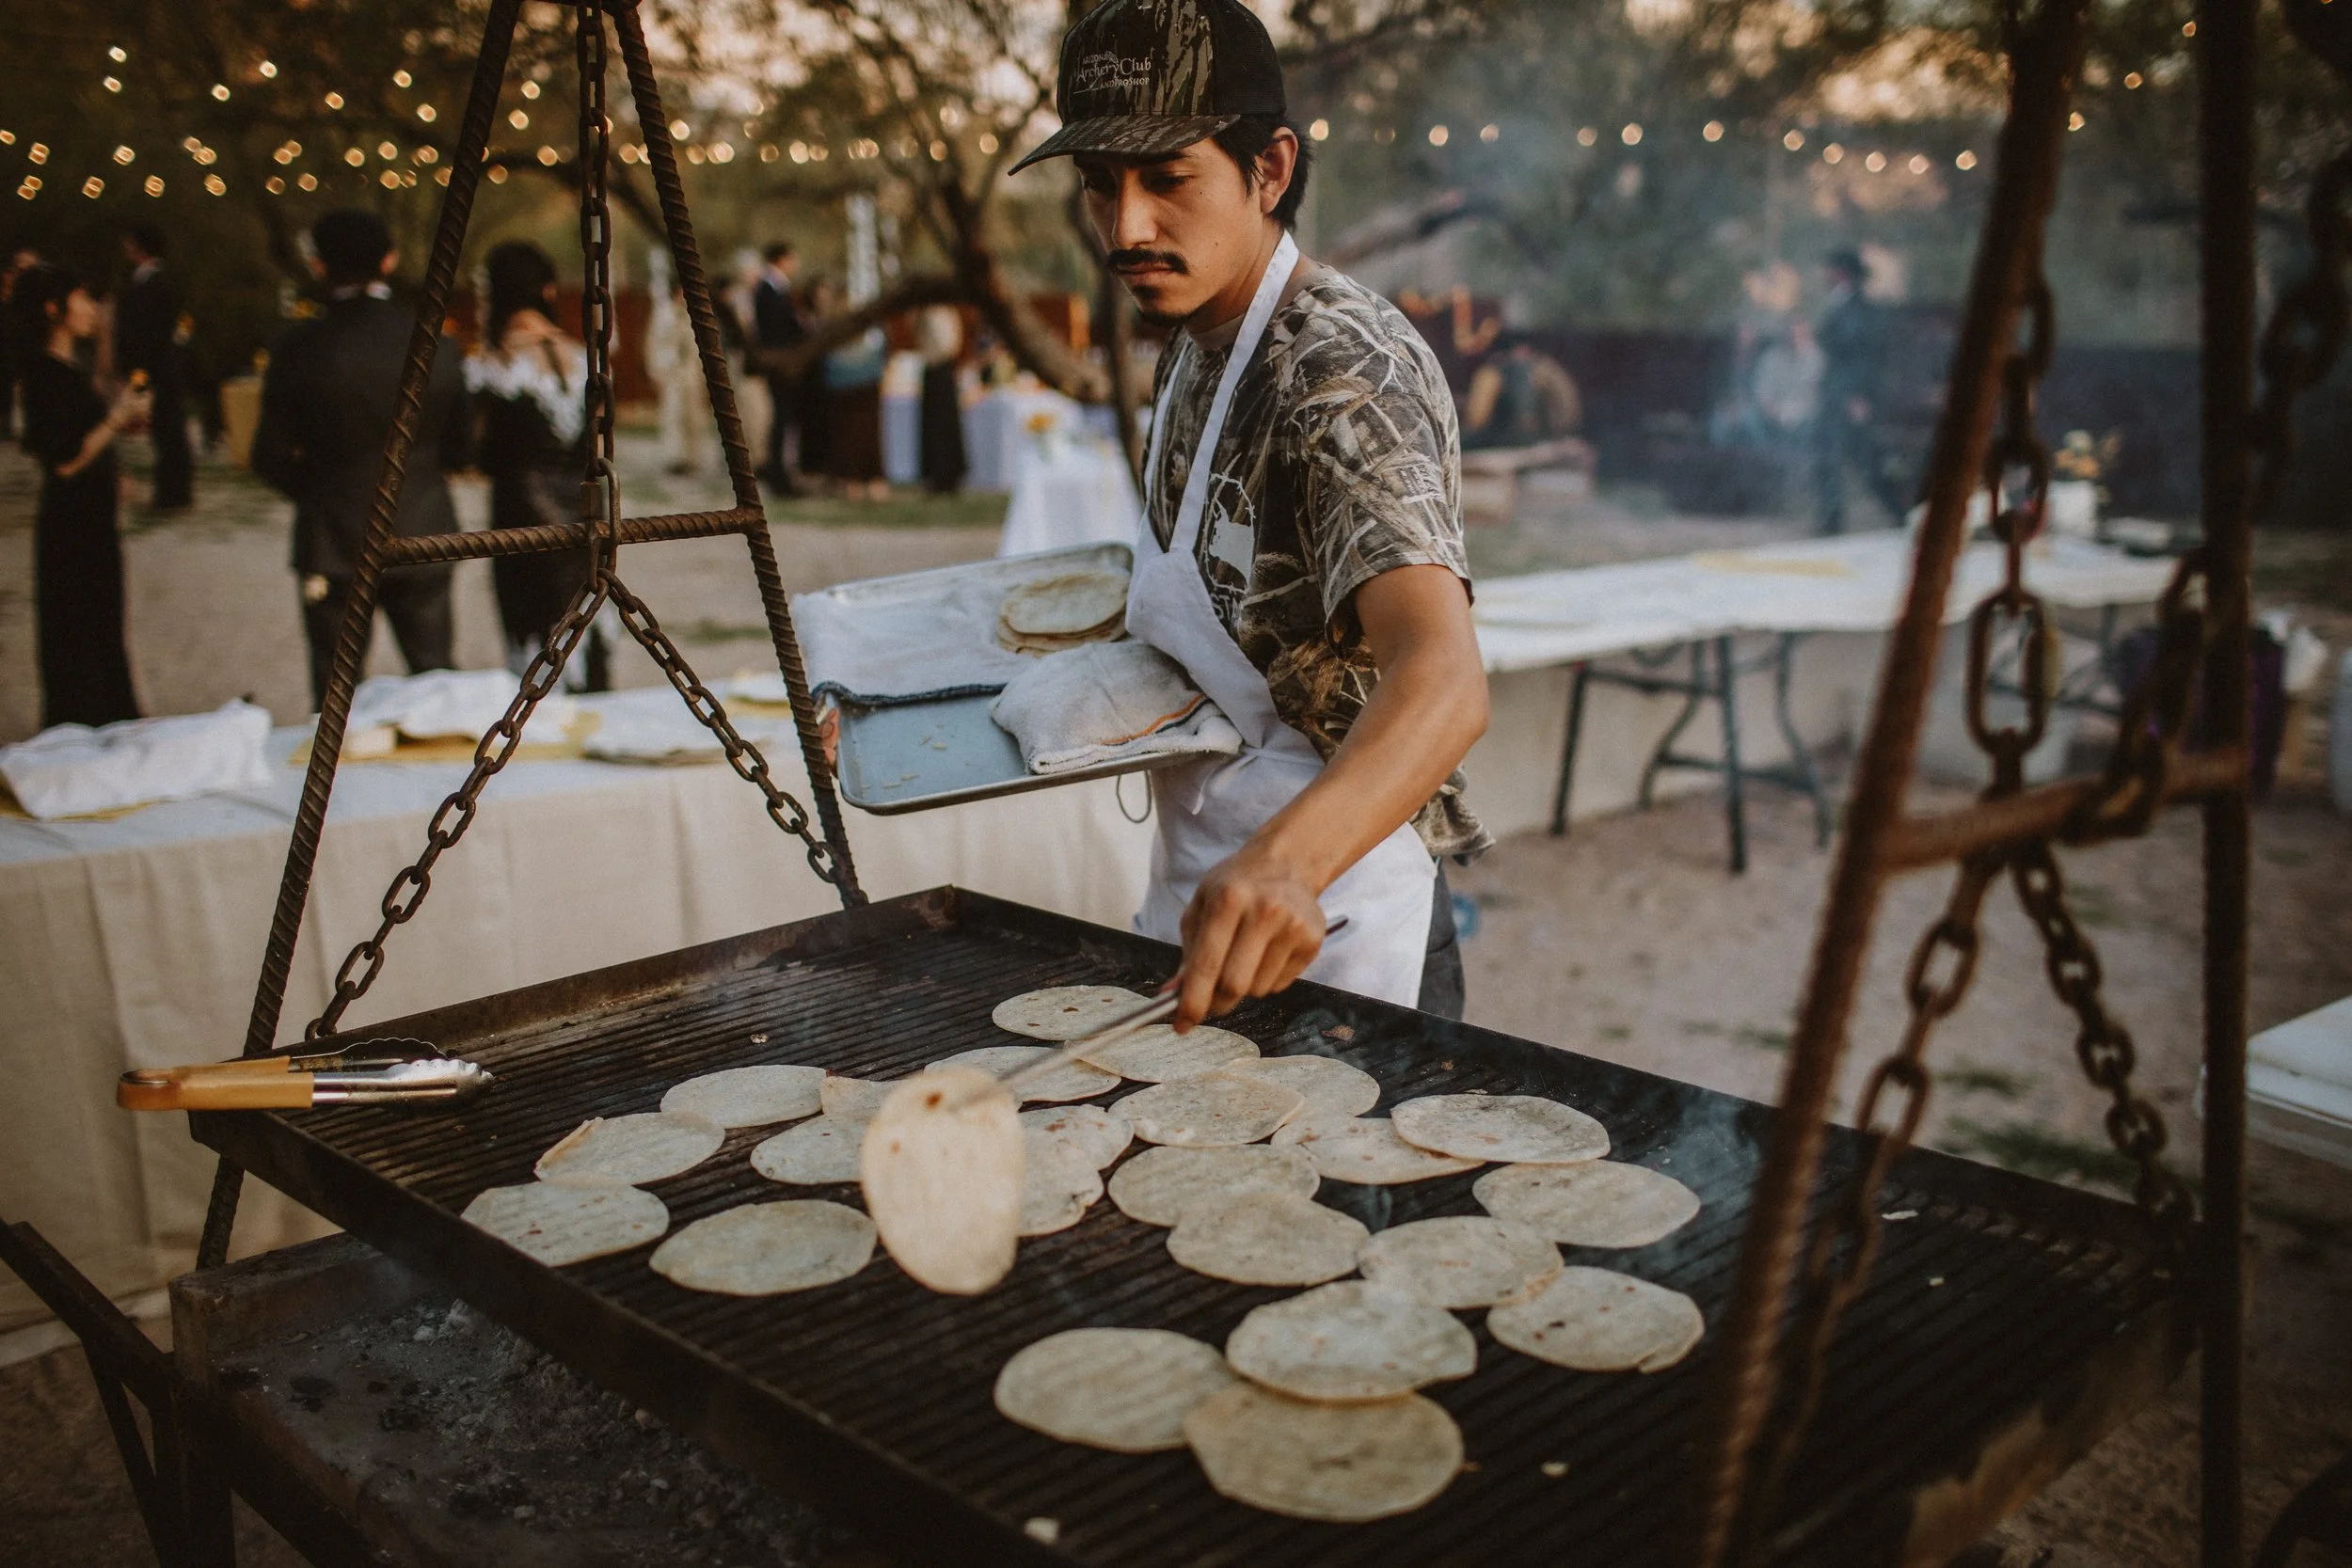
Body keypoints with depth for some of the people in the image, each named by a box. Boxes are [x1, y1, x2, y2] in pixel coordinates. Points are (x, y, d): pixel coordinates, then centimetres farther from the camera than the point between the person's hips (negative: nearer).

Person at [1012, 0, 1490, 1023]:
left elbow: (1444, 681, -40)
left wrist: (1283, 862, -57)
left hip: (1329, 940, -9)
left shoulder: (1344, 370, -24)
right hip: (1215, 908, 9)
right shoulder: (1193, 353, 5)